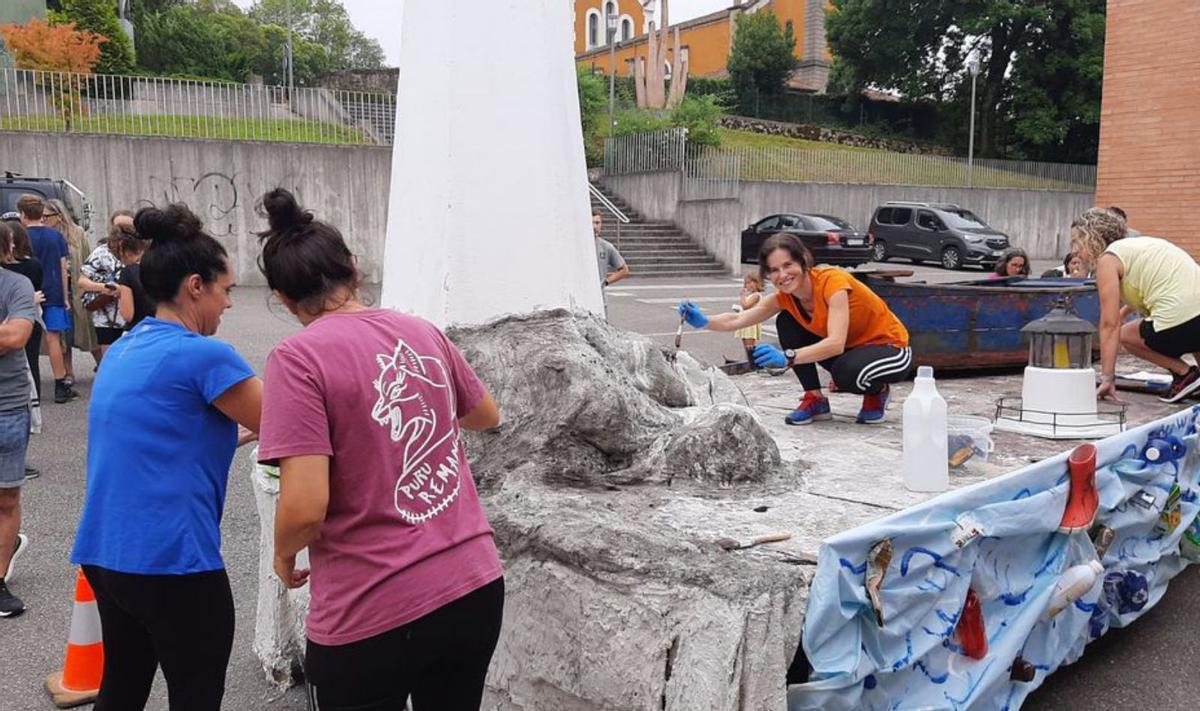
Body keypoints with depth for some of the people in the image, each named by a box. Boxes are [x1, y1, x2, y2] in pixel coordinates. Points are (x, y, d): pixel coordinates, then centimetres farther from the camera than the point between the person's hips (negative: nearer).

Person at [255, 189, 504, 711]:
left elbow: (304, 508, -20)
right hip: (476, 589, 5)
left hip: (372, 616, -5)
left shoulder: (298, 357, -13)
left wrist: (284, 555, 2)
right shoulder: (422, 332, 4)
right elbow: (487, 416, 21)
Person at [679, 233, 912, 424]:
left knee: (847, 374, -38)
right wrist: (703, 321, -32)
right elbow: (738, 319, -13)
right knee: (786, 323, -9)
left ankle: (877, 392, -1)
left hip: (890, 348, -6)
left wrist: (787, 357, -51)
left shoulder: (832, 281, -30)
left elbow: (836, 343, -40)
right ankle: (815, 399, 0)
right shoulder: (786, 296, -9)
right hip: (849, 348, 7)